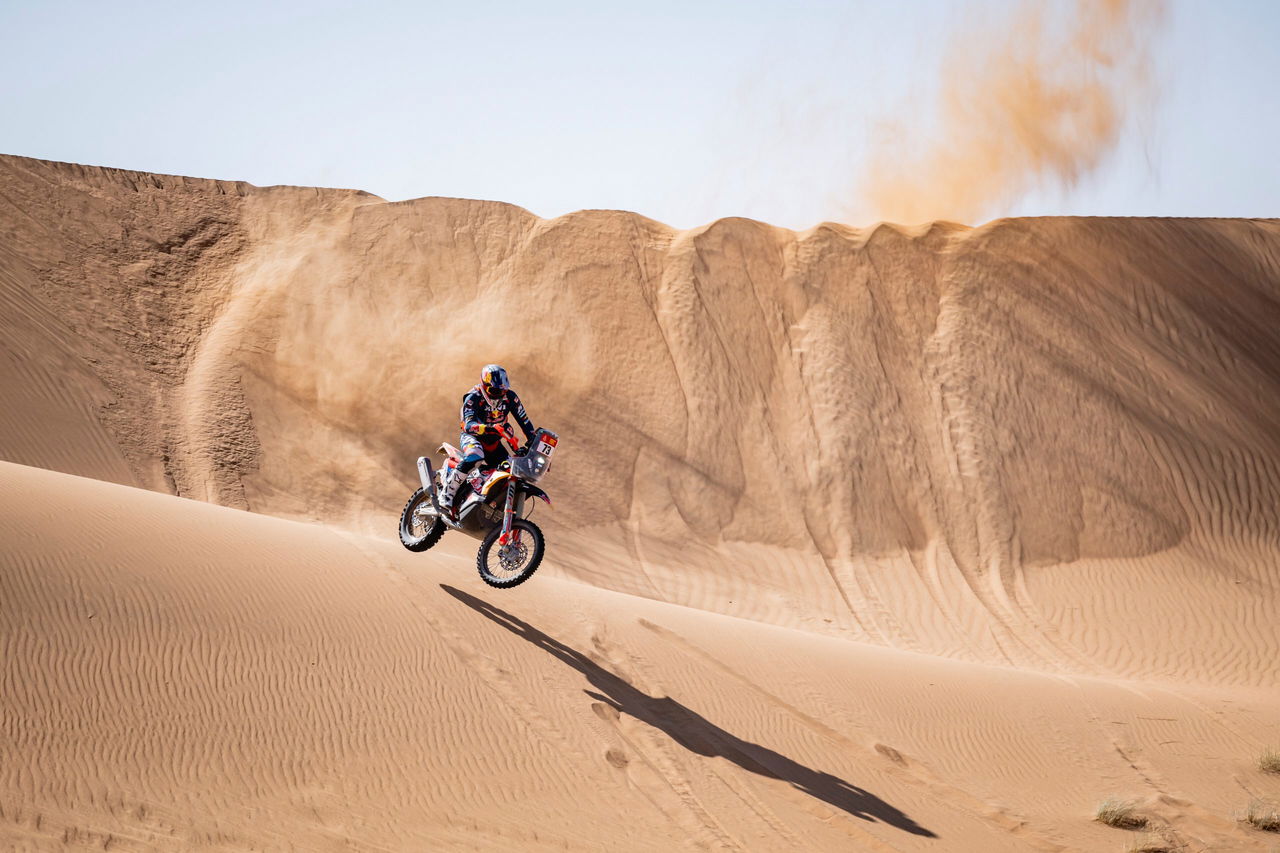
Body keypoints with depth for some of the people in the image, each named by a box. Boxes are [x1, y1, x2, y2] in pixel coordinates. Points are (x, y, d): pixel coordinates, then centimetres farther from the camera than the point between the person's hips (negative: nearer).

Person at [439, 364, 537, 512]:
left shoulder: (510, 397, -8)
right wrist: (489, 428, -52)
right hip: (472, 437, -6)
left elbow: (524, 420, -3)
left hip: (493, 442, 6)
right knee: (475, 456, -39)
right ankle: (446, 494, -36)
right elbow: (468, 425, -35)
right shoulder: (473, 398, -22)